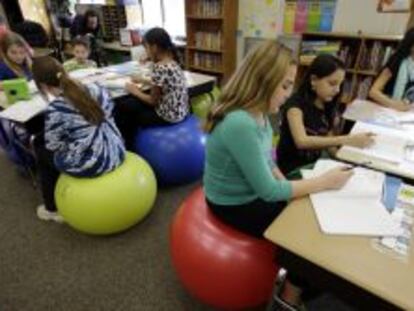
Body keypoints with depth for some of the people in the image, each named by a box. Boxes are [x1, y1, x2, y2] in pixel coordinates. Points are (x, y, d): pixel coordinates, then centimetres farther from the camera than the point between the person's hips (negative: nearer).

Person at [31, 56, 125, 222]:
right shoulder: (94, 89, 0)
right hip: (117, 153, 7)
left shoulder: (55, 109, -18)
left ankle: (53, 209, 32)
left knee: (41, 148, 23)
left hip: (90, 166, -7)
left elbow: (53, 146, -7)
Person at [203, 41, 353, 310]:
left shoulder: (257, 112, -5)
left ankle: (290, 267, 34)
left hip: (252, 191, 8)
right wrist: (324, 182, -17)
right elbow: (268, 191, -25)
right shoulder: (239, 124, -33)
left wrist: (286, 184, -5)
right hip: (236, 206, -7)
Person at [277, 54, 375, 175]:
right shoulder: (296, 104, -14)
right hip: (291, 170, -6)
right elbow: (301, 141, -30)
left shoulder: (330, 107, 6)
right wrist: (346, 140, -32)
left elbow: (329, 144, 4)